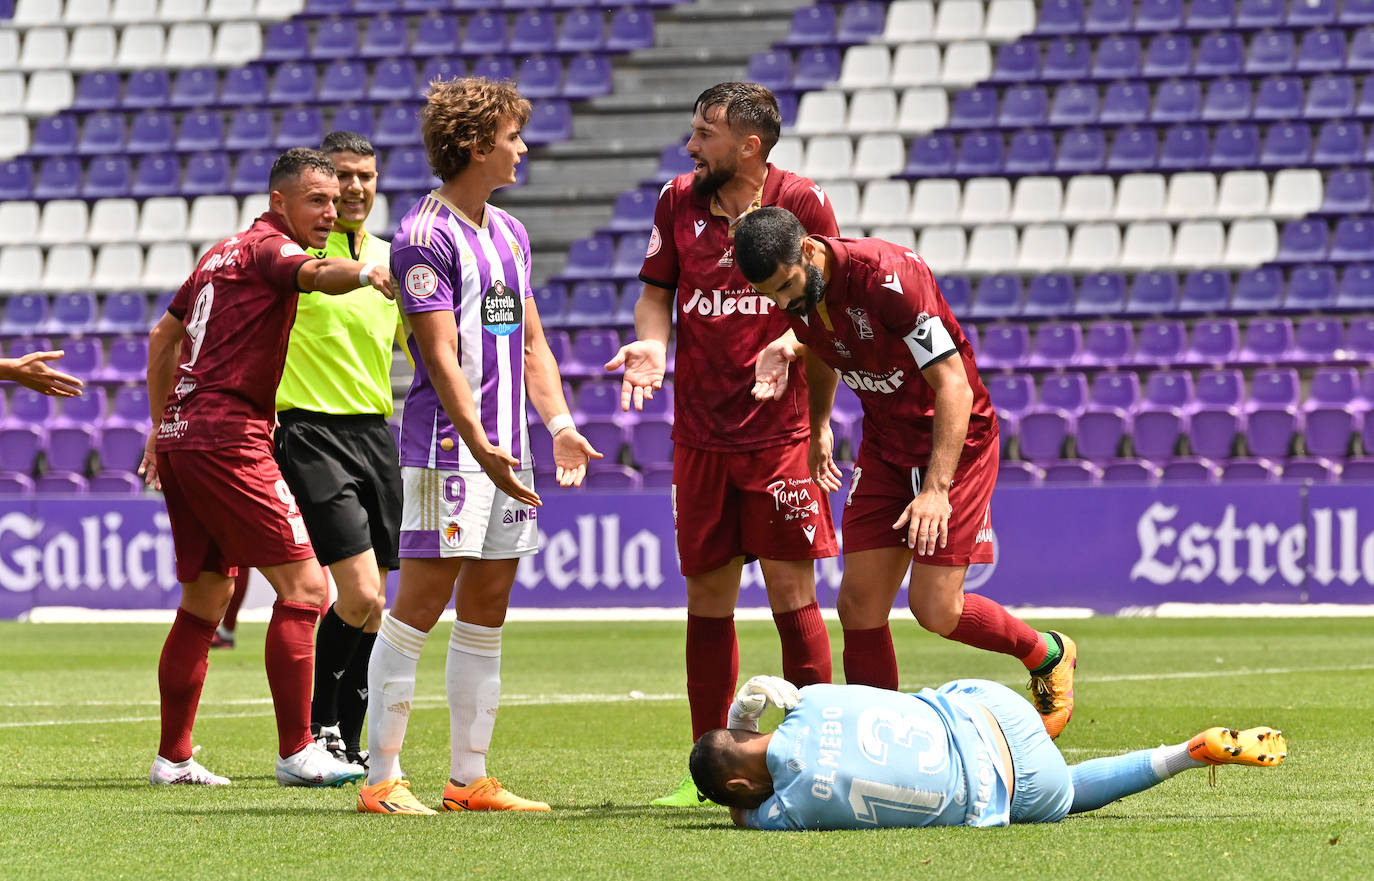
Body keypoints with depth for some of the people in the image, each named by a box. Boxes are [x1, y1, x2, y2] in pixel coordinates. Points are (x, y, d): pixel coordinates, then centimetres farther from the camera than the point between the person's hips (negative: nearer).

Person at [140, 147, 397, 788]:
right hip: (229, 439, -10)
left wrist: (162, 424, 34)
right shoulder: (267, 247, -7)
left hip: (181, 433, 10)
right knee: (303, 584, -10)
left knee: (204, 601, 15)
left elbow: (163, 337, 29)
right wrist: (365, 271, -51)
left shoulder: (222, 253, 21)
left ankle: (173, 757, 17)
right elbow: (316, 275, -31)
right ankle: (297, 753, -14)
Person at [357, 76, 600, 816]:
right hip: (447, 449, -9)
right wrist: (480, 447, -24)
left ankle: (469, 777, 14)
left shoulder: (509, 233, 16)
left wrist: (558, 424, 8)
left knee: (486, 610, 9)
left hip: (505, 450, 9)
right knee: (419, 605, -8)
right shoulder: (425, 236, -10)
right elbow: (441, 355, -16)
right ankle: (383, 778, -6)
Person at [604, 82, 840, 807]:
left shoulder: (801, 203, -4)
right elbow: (656, 292, 14)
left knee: (792, 591, -7)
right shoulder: (679, 201, 6)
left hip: (781, 429, -4)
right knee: (707, 596, 7)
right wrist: (651, 343, -6)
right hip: (699, 434, 4)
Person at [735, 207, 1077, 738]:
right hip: (885, 444, 7)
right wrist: (818, 428, 28)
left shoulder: (888, 277, -29)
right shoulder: (796, 291, -6)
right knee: (859, 606, -4)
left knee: (936, 609, -11)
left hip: (954, 437, -7)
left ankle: (1047, 656, 17)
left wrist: (936, 489, -31)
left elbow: (953, 385, -27)